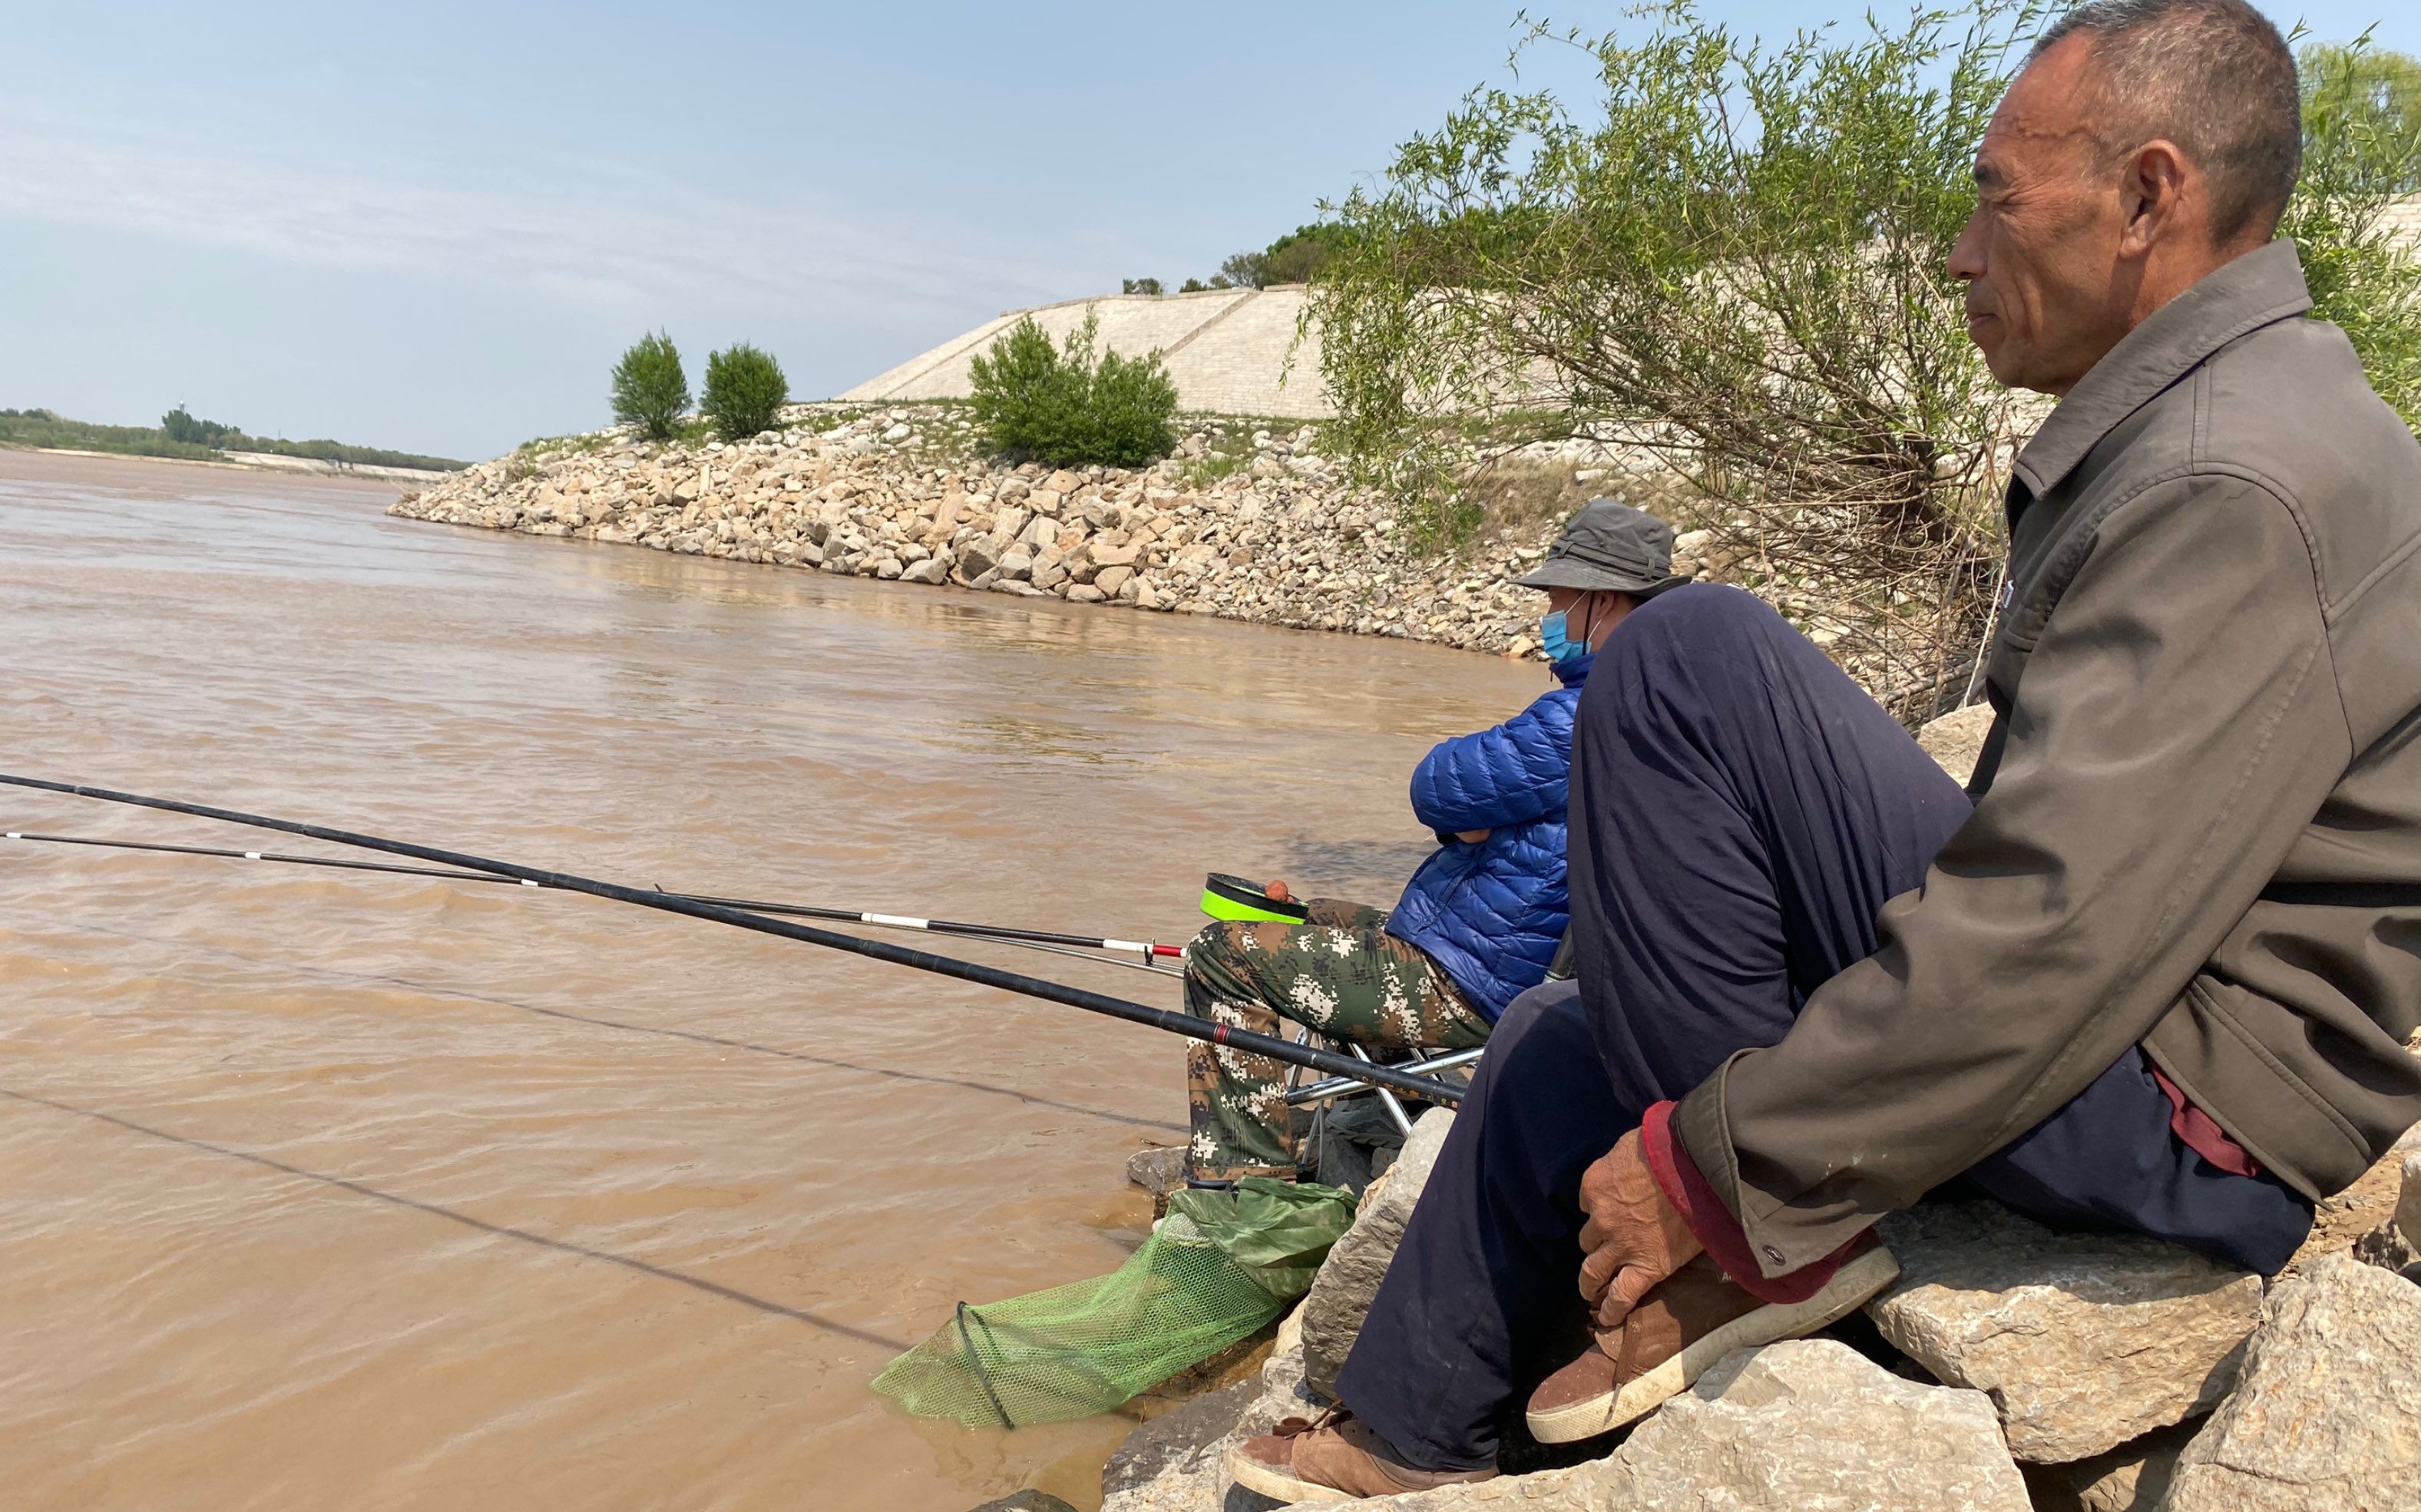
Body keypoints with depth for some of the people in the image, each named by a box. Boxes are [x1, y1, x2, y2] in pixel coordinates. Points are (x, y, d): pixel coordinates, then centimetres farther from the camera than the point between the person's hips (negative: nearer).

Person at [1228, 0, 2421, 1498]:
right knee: (1563, 1037, 12)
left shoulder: (2240, 483, -21)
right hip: (2110, 1024, 10)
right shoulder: (2179, 431, 13)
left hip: (2181, 1109, -10)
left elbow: (2057, 939, -28)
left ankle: (1766, 1244, -12)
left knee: (1690, 657, -23)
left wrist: (1718, 1162, -21)